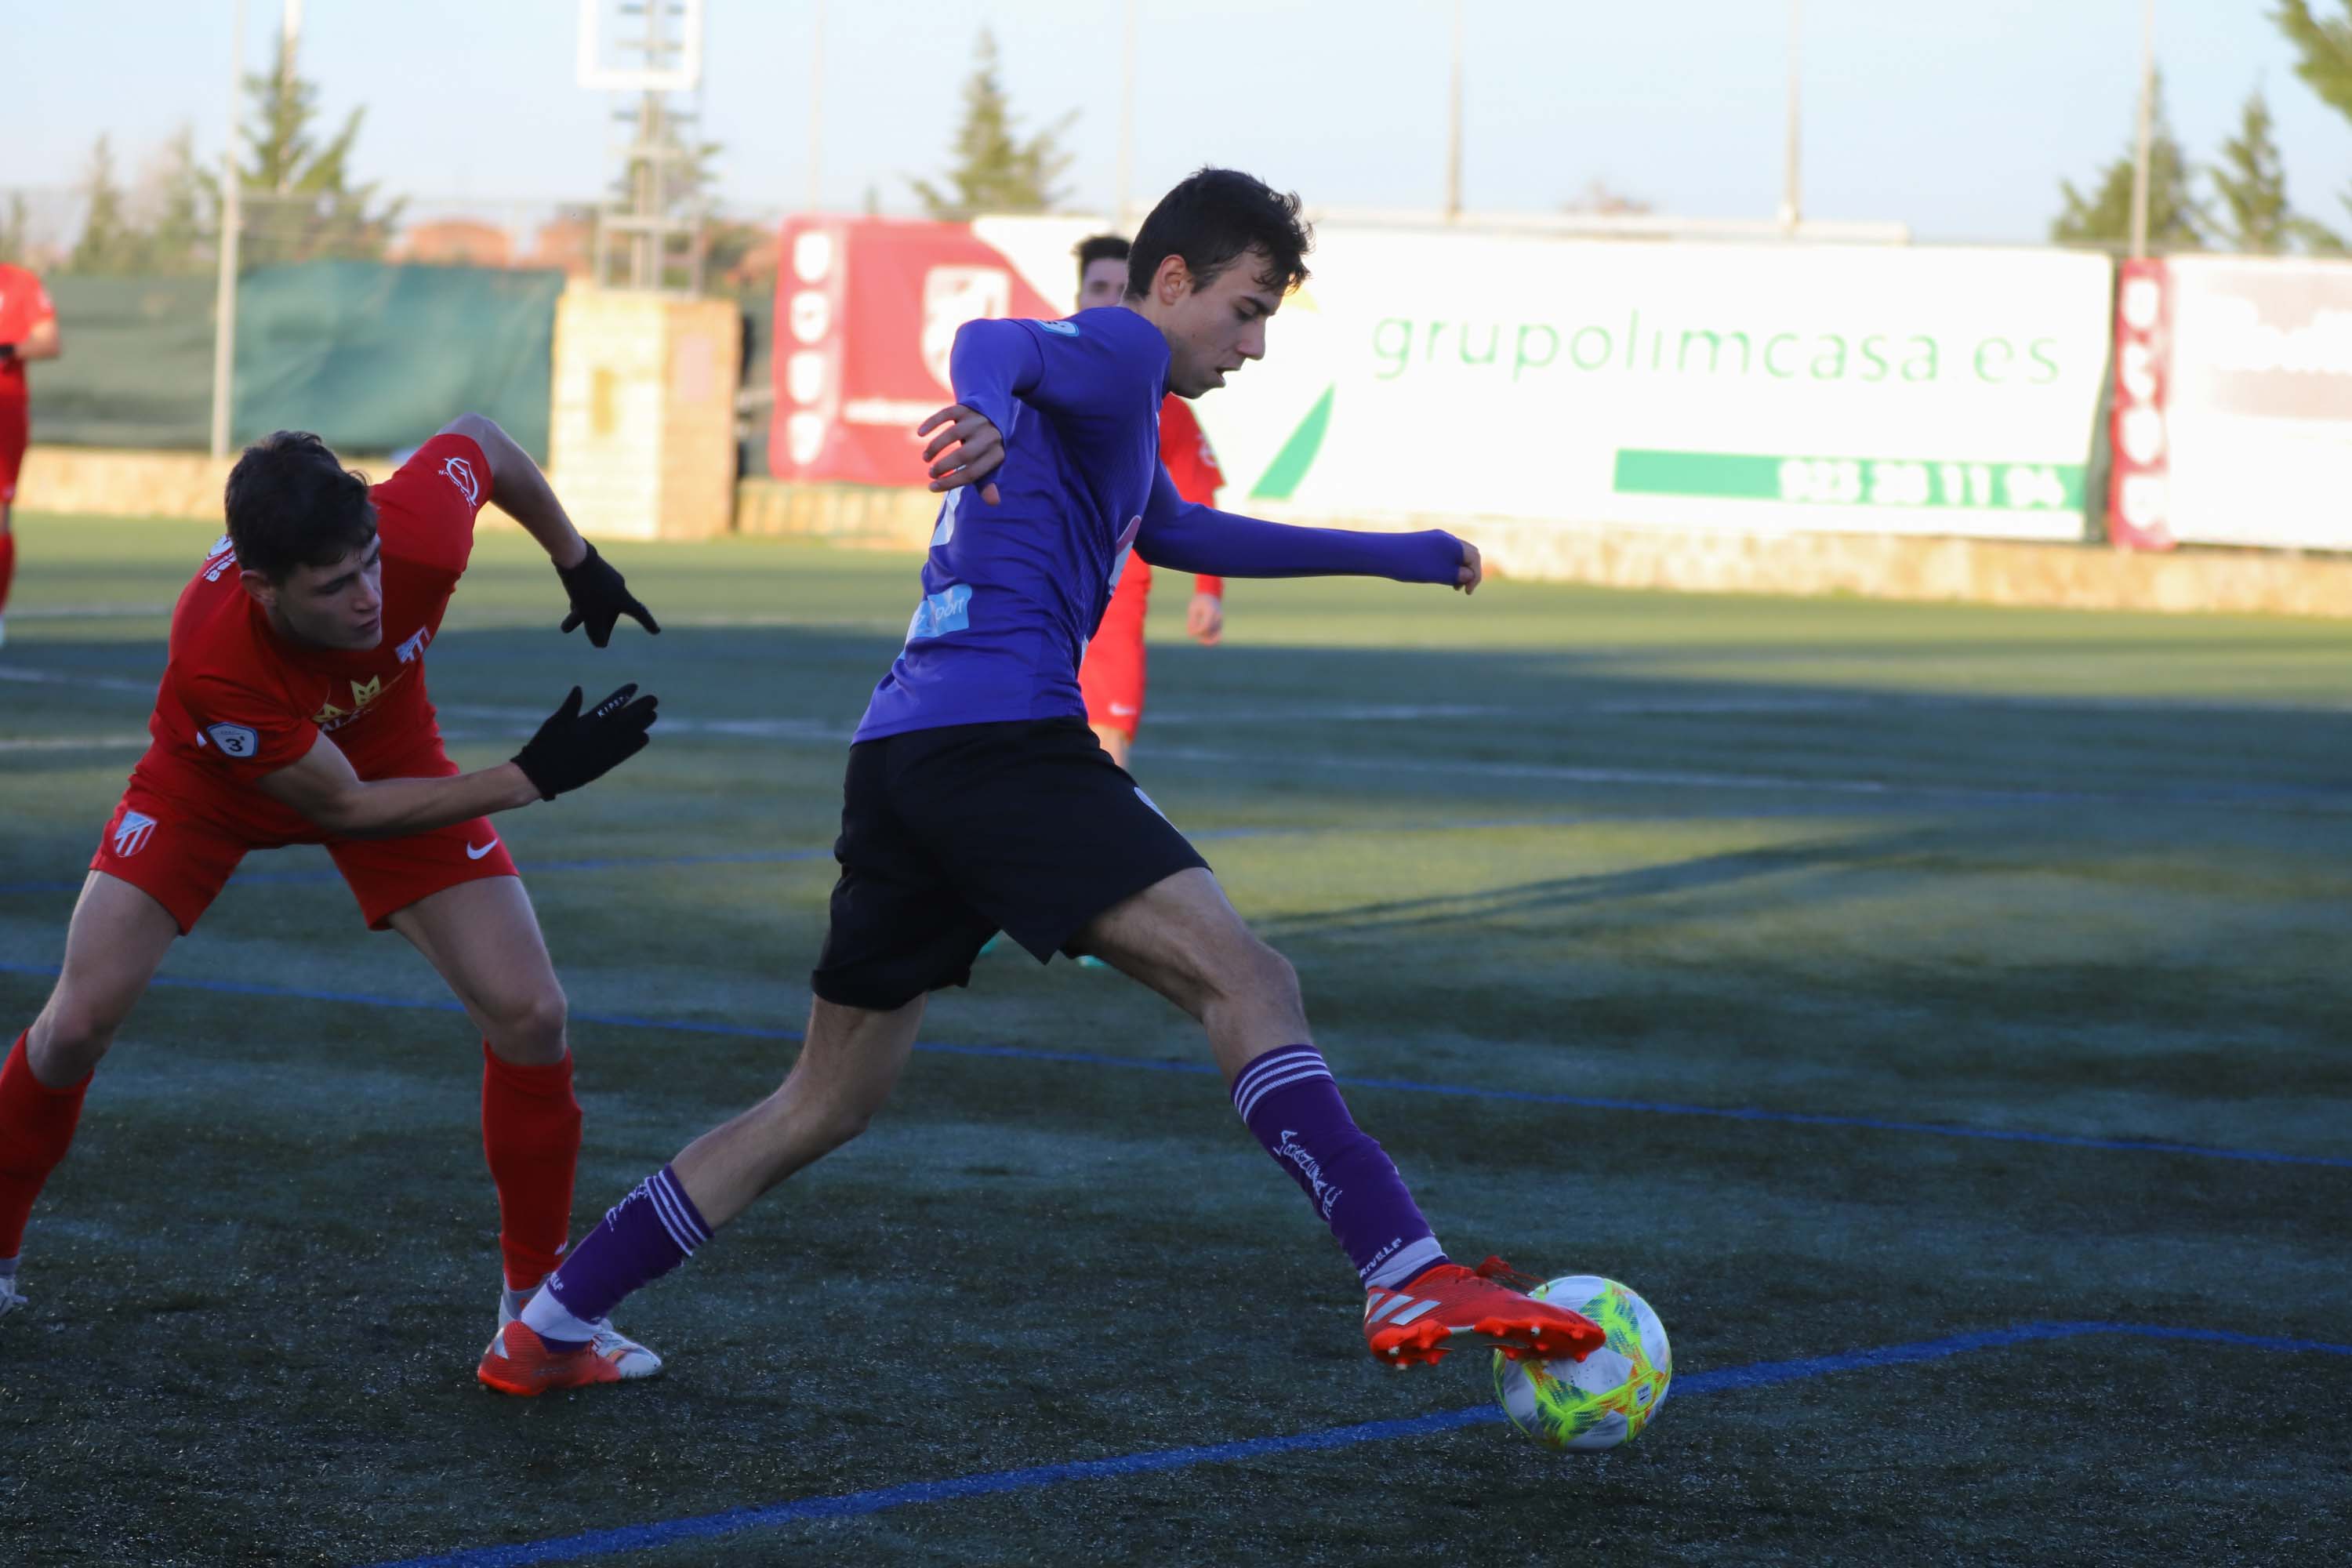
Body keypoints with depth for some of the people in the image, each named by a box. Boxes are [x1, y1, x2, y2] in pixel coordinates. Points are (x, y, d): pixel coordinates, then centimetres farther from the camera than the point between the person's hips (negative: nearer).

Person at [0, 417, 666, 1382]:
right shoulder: (214, 654, -44)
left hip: (389, 756, 3)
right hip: (214, 783, -3)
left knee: (528, 1016, -9)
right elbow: (343, 808, -29)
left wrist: (580, 564, -2)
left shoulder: (420, 528, -38)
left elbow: (479, 437, -12)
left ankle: (537, 1304, 5)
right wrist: (531, 779, -30)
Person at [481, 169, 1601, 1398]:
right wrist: (988, 413, -46)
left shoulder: (1117, 419, 32)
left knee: (827, 1104, 17)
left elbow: (1184, 534, 51)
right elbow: (994, 340, -21)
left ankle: (544, 1333, 19)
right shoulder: (1120, 350, 2)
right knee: (1242, 978, -16)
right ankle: (1410, 1283, -30)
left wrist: (1391, 555, 56)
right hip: (1001, 733, -10)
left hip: (899, 754, 10)